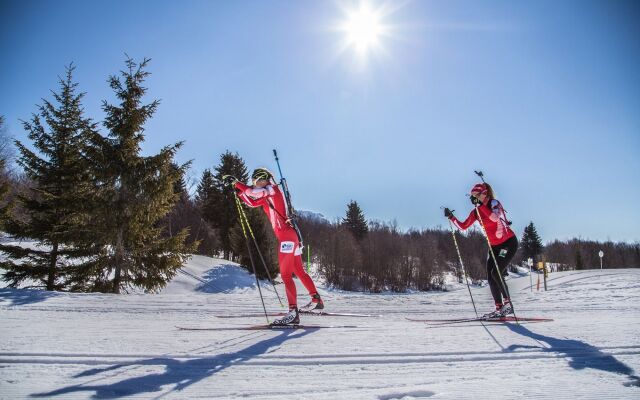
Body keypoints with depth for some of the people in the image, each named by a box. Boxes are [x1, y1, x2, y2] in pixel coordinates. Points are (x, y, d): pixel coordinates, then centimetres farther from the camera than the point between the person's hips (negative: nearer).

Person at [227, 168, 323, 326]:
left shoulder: (272, 189, -6)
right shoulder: (266, 196, 19)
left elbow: (253, 192, -19)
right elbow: (252, 202, 20)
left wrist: (238, 184, -4)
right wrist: (239, 191, 7)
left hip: (286, 235, -10)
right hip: (290, 236, 10)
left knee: (286, 274, -13)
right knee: (299, 271, 19)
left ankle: (293, 312, -16)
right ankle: (316, 300, 30)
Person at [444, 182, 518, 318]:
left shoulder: (494, 203, -14)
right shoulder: (476, 212, 4)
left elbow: (495, 217, -36)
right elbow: (463, 226, 4)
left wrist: (480, 204, -35)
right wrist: (451, 217, -8)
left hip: (509, 242, -8)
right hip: (494, 246, 8)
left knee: (496, 273, -18)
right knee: (490, 277, 0)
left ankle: (507, 304, -5)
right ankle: (499, 308, 5)